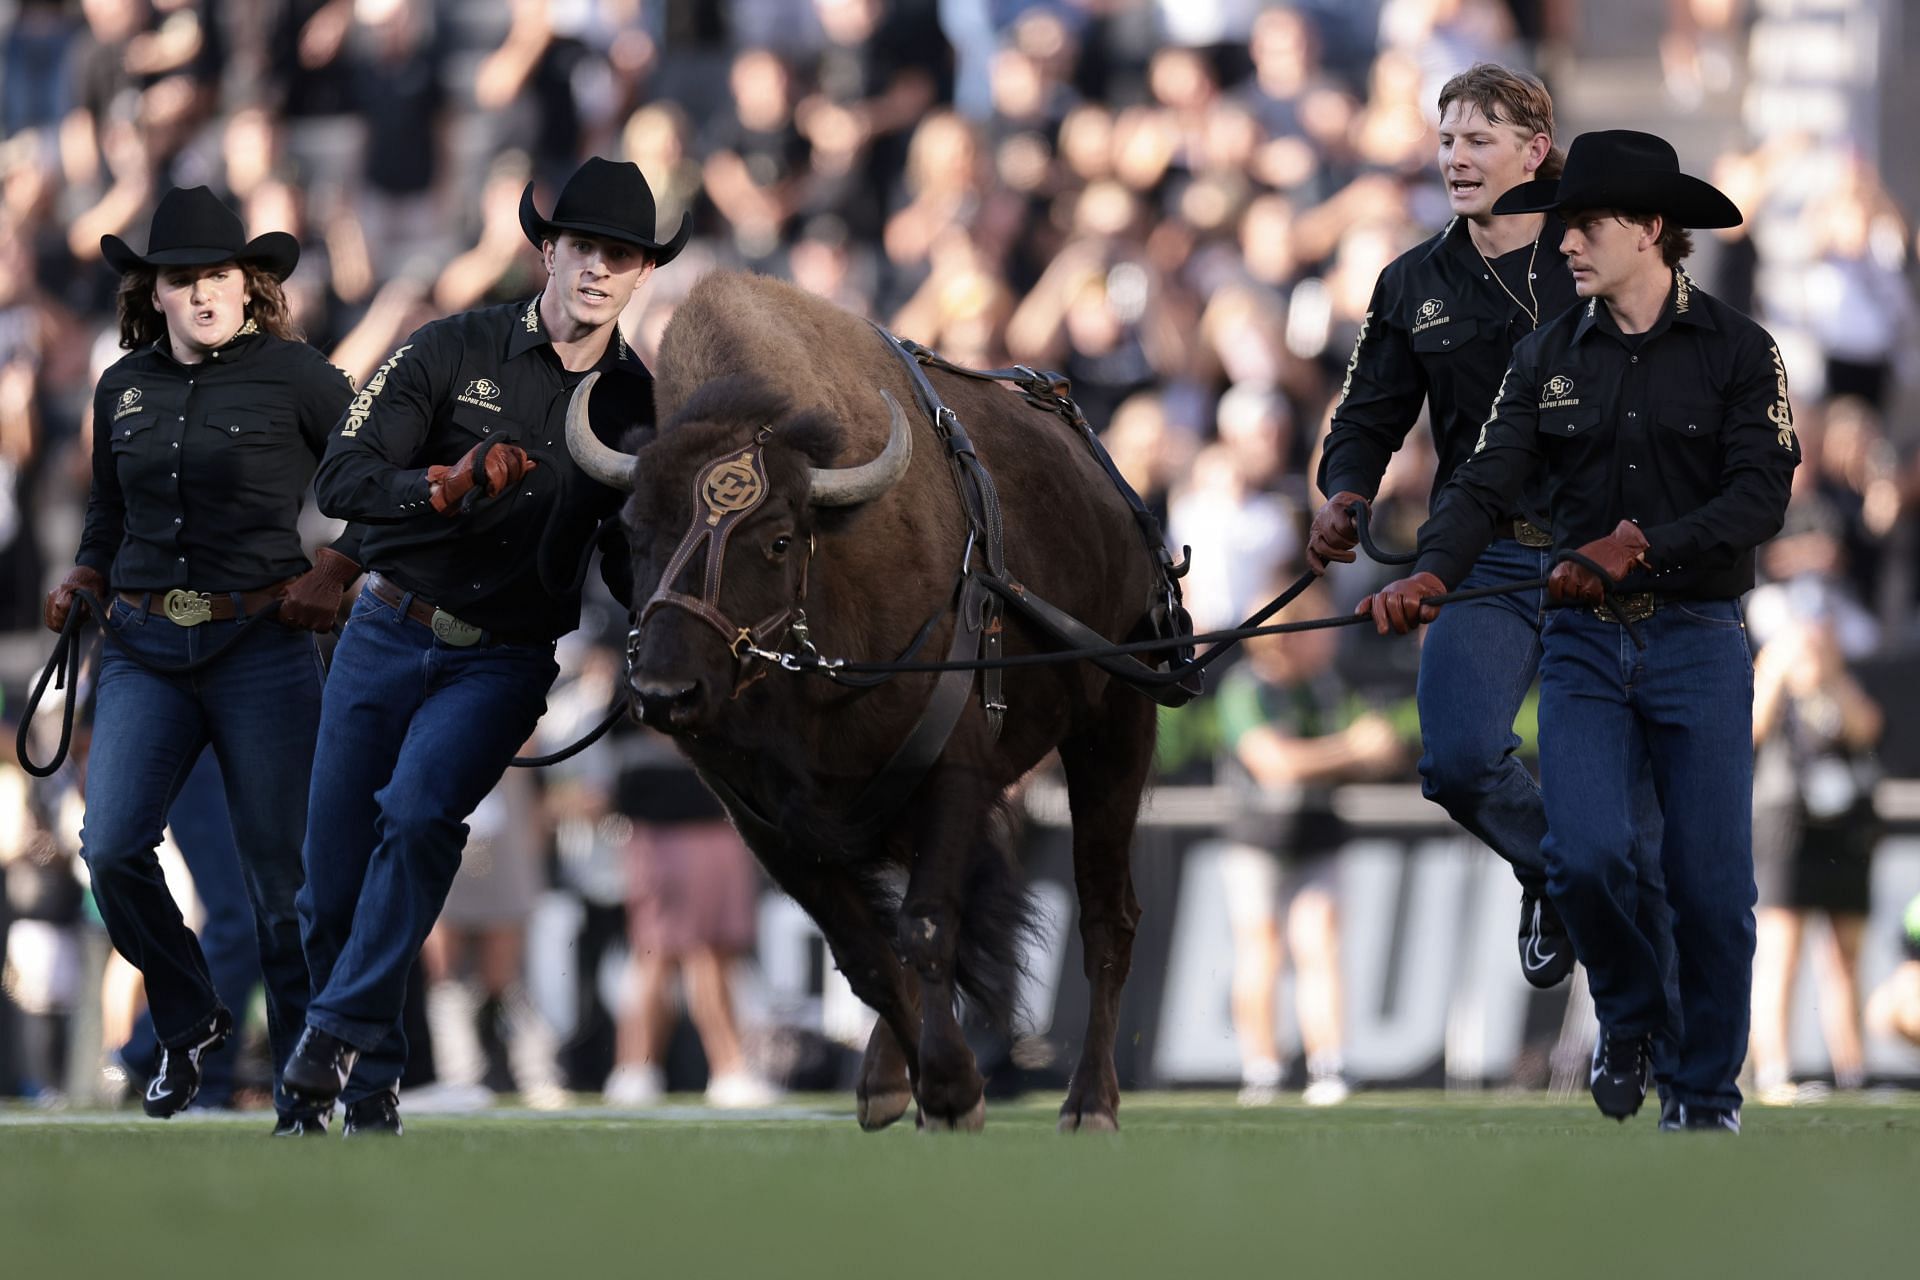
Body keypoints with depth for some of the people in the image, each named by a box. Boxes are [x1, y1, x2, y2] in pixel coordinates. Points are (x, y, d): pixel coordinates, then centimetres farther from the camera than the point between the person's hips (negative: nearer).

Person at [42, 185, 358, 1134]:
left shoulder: (294, 377, -3)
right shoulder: (124, 389, 10)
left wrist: (337, 568, -7)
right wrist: (86, 578, 9)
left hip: (261, 646, -4)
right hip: (144, 650, 4)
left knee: (278, 870, -3)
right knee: (111, 848, -12)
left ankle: (304, 1090, 7)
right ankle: (188, 1020, 12)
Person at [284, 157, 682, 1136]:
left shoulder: (636, 403, 1)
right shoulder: (456, 351, -5)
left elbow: (628, 565, 11)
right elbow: (340, 481, -10)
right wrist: (450, 487, -27)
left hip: (503, 660, 0)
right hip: (387, 636, 0)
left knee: (419, 810, -28)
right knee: (332, 886, 2)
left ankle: (345, 1038, -22)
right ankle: (365, 1074, 23)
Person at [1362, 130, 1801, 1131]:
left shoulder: (1737, 351, -2)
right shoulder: (1549, 358, 7)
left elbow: (1759, 499, -12)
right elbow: (1486, 481, -4)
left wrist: (1640, 545, -24)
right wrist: (1430, 571, -23)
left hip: (1697, 637, -2)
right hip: (1584, 643, 2)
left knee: (1710, 877, -2)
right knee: (1585, 854, -15)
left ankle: (1709, 1091, 16)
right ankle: (1631, 1017, 15)